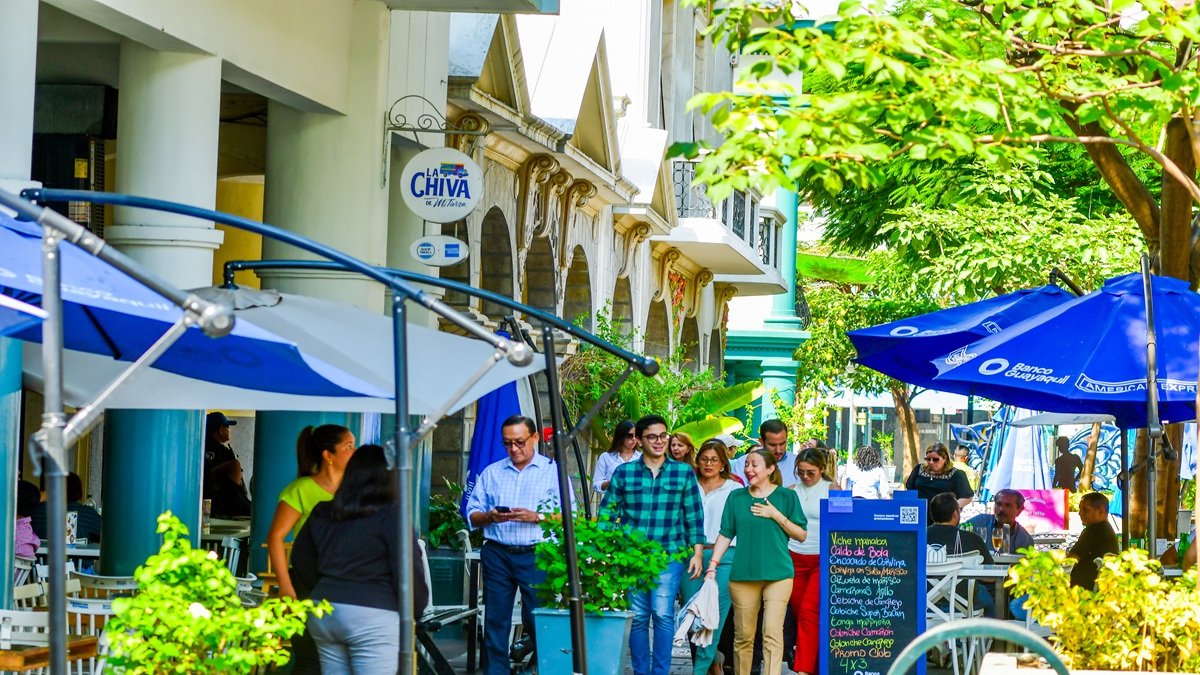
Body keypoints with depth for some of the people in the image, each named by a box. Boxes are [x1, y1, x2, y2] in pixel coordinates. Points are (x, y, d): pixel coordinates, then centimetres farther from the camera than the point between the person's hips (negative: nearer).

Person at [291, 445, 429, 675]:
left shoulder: (322, 513, 12)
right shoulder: (390, 515, -8)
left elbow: (301, 561, 20)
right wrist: (415, 610, 3)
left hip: (324, 613, 7)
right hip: (373, 616, -7)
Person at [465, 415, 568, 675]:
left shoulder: (553, 471, 5)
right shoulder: (491, 473, 14)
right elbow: (472, 514, 10)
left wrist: (537, 517, -17)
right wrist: (490, 517, -11)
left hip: (535, 556, -3)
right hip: (497, 554, 3)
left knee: (537, 619, -5)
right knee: (495, 621, 3)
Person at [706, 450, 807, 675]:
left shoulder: (786, 496, 6)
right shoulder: (737, 497, 11)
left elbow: (801, 535, 5)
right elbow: (725, 535, 11)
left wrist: (776, 515, -6)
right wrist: (713, 566, 2)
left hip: (777, 573, -2)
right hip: (743, 573, 2)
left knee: (772, 633, -12)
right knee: (743, 636, 5)